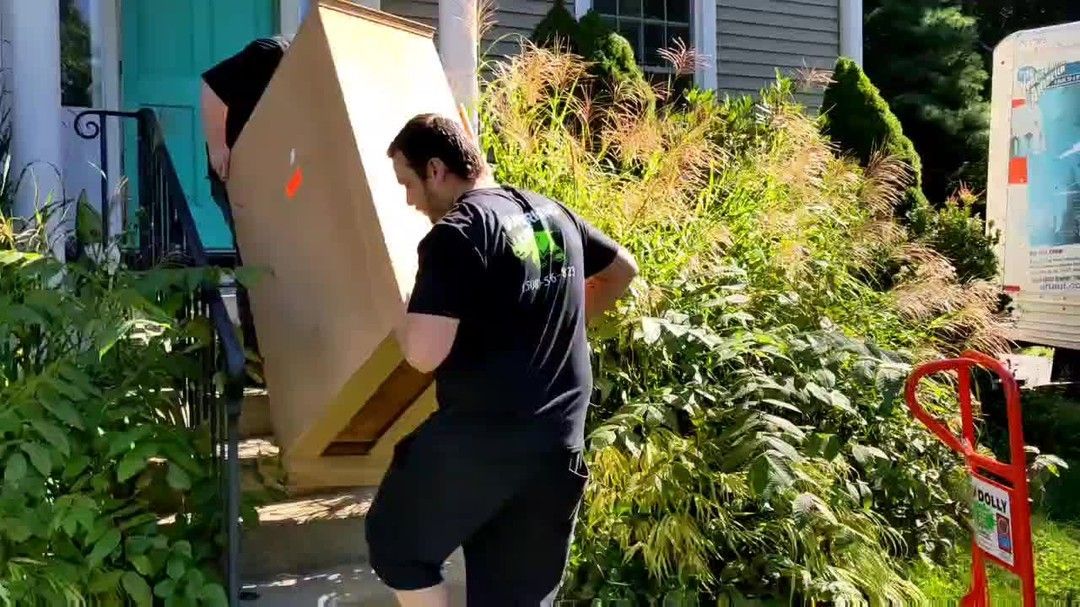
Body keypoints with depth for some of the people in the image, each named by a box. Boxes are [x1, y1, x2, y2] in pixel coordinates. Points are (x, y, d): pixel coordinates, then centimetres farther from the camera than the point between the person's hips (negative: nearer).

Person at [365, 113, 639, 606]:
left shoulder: (454, 235, -13)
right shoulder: (553, 214, 10)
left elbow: (424, 354, -21)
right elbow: (622, 270, 25)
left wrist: (401, 321, 1)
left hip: (477, 440, -7)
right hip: (559, 444, 7)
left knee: (395, 545, 19)